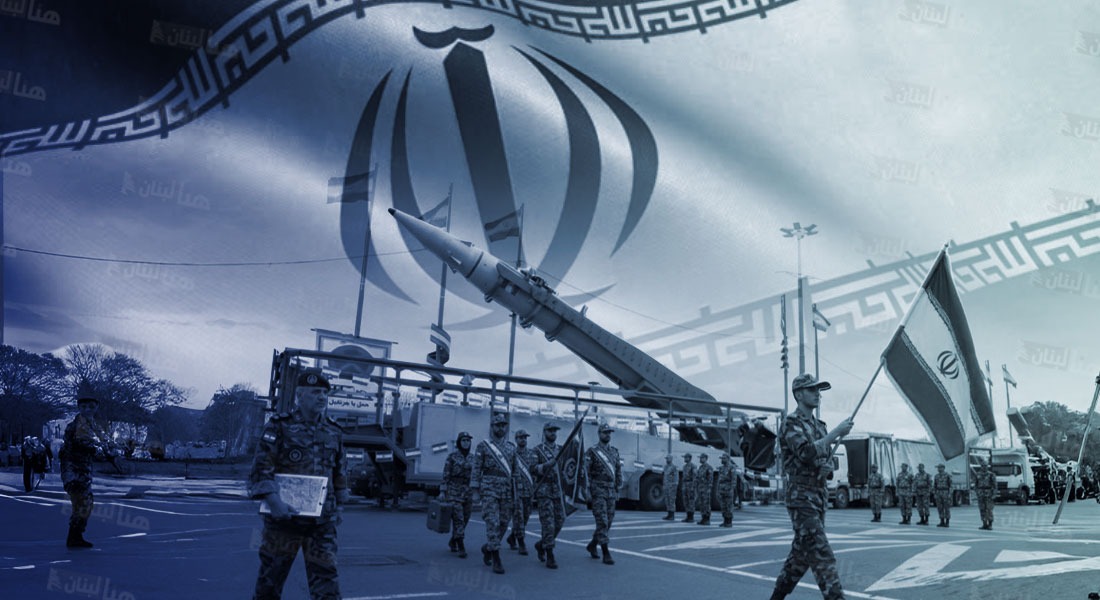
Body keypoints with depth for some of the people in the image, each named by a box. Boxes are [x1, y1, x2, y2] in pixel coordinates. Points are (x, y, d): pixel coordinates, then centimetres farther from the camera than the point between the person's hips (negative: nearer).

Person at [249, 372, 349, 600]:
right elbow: (260, 470, -11)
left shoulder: (334, 433, 10)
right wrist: (274, 502, -23)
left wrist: (337, 507, 18)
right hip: (284, 518, -3)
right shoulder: (279, 427, -4)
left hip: (322, 523, 3)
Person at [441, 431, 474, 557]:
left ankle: (453, 541, 28)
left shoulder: (472, 458, 10)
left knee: (464, 520, 7)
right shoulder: (452, 456, -2)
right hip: (454, 490, -5)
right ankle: (461, 548, -11)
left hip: (468, 491, 5)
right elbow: (446, 475, -3)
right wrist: (443, 492, -9)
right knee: (458, 519, -11)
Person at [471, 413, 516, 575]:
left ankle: (487, 548, 31)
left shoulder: (511, 447, 13)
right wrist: (475, 489, -7)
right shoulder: (483, 445, 1)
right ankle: (496, 560, -7)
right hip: (490, 489, -4)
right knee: (492, 523, -9)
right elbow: (476, 469, -1)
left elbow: (515, 470, 15)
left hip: (507, 490, 4)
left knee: (503, 523, 7)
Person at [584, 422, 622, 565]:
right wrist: (588, 490, -13)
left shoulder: (615, 451, 13)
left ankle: (592, 545, 28)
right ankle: (606, 553, -9)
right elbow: (586, 471, -7)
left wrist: (618, 490, 12)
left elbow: (618, 471, 16)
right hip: (598, 490, -6)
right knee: (602, 521, -10)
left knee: (608, 521, 9)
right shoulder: (592, 452, -4)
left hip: (611, 491, 6)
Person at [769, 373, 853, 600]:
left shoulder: (819, 425, 15)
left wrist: (826, 467, -2)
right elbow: (806, 452, -26)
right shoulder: (791, 423, -10)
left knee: (802, 552, 13)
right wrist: (836, 432, -25)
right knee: (820, 553, -13)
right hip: (801, 496, -8)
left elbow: (827, 460, 21)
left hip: (819, 496, 8)